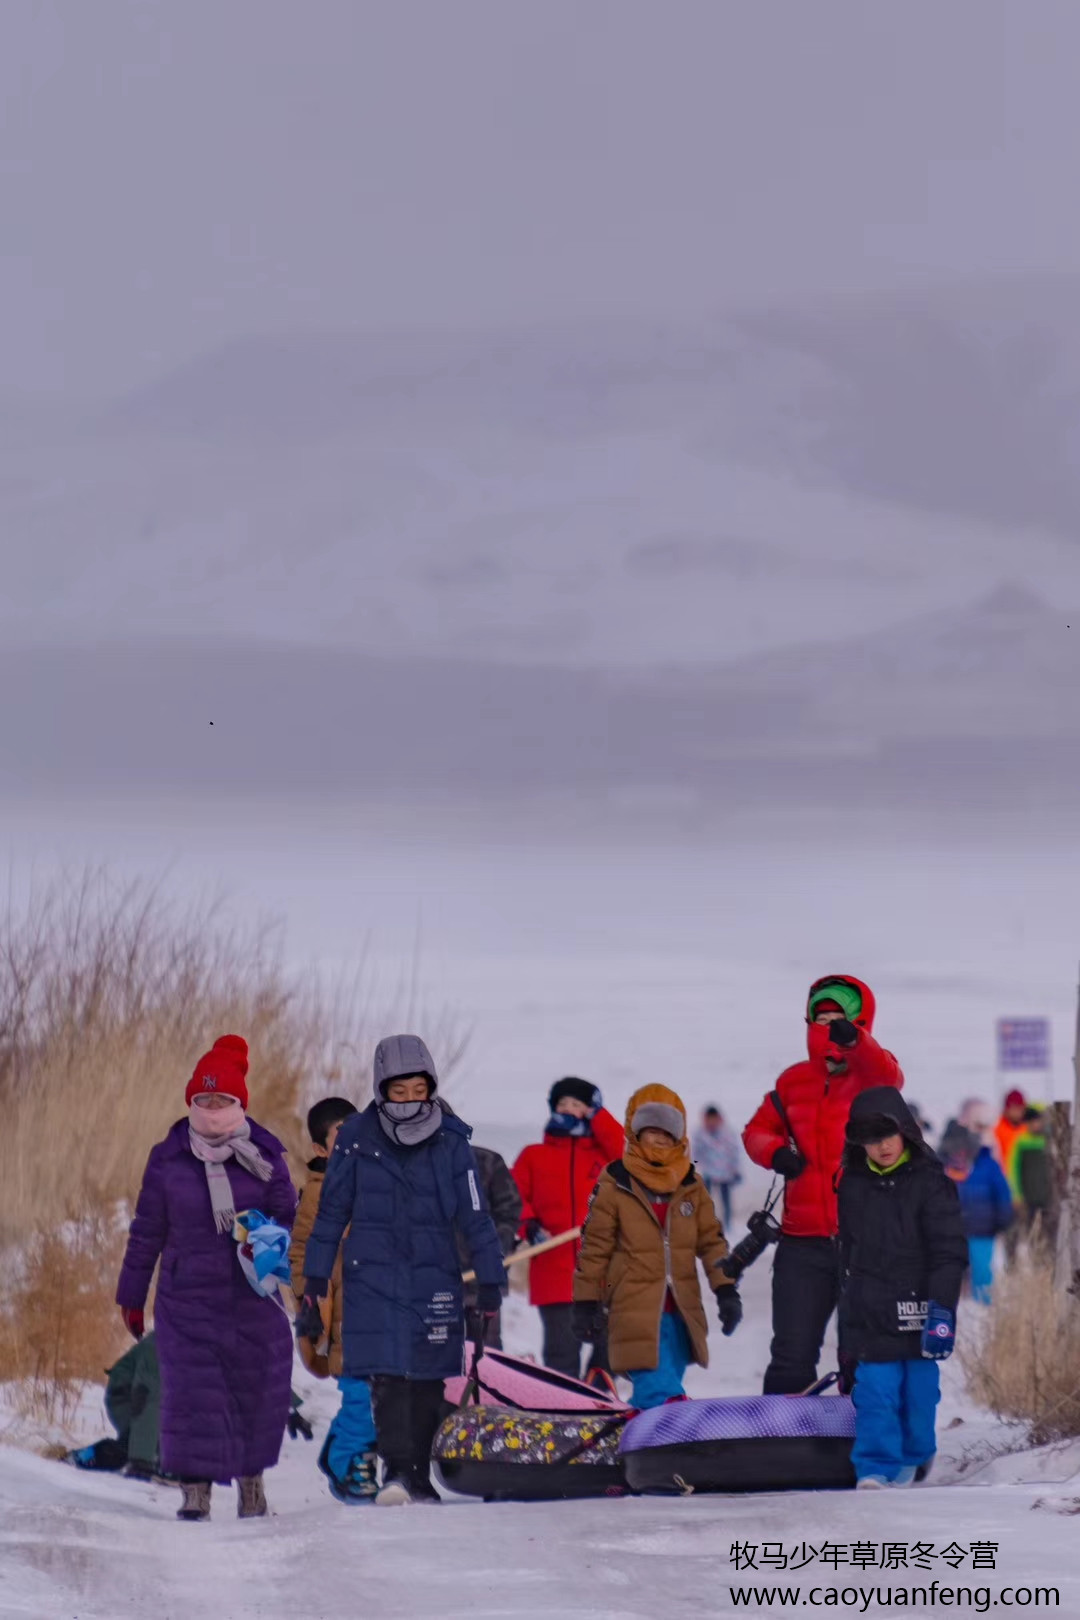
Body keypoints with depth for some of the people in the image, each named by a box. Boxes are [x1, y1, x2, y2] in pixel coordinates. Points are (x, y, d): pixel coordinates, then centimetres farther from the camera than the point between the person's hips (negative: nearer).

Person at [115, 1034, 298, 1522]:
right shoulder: (168, 1160, 2)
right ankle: (195, 1489, -7)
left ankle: (251, 1480, 25)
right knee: (192, 1391, -8)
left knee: (257, 1386, 7)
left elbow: (288, 1217, 7)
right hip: (187, 1296, -1)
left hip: (254, 1298, 1)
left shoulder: (265, 1156, 1)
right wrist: (131, 1295, 11)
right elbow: (147, 1230, 9)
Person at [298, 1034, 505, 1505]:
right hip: (373, 1276, -1)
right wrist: (314, 1285, 5)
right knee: (386, 1374, -15)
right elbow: (331, 1214, 6)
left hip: (435, 1276, 1)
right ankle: (397, 1470, -19)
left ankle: (419, 1478, 14)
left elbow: (475, 1215, 4)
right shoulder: (357, 1139, -1)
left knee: (428, 1379, 5)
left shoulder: (451, 1140, 0)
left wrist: (490, 1281, 1)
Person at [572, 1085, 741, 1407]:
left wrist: (726, 1290, 3)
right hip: (636, 1315, -5)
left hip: (680, 1315, 5)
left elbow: (711, 1240, 14)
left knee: (651, 1402, 8)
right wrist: (585, 1303, 0)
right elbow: (595, 1246, 2)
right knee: (661, 1394, -17)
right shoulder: (616, 1185, -1)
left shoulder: (691, 1186, 11)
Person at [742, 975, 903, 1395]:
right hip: (804, 1241, 3)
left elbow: (885, 1077, -25)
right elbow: (758, 1129, 20)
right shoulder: (794, 1081, 11)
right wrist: (773, 1151, -5)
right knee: (791, 1357, 2)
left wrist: (853, 1042, -47)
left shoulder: (873, 1071, -1)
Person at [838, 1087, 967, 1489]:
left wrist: (942, 1309, -15)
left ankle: (913, 1458, 28)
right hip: (869, 1315, 2)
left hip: (917, 1310, -2)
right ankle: (875, 1468, -3)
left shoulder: (930, 1183, -4)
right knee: (876, 1394, -5)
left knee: (919, 1392, 8)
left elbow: (949, 1252, -7)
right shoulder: (852, 1185, 8)